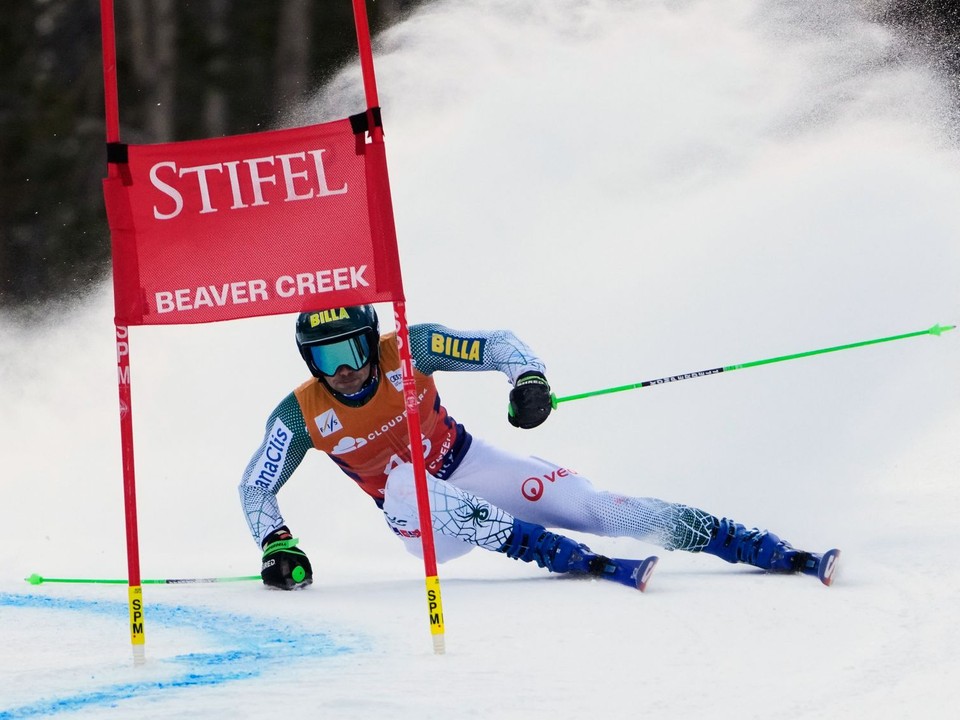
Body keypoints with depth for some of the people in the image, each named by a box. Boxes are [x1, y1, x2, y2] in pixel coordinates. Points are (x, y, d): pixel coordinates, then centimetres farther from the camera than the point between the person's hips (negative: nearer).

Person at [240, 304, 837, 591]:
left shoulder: (408, 352, -17)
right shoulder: (301, 418, -15)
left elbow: (497, 343, -15)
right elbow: (256, 487, -7)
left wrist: (529, 378, -36)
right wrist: (278, 545, -25)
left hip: (470, 467, 0)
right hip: (421, 516, 0)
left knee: (593, 506, -17)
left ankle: (779, 553, -21)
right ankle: (588, 563, -45)